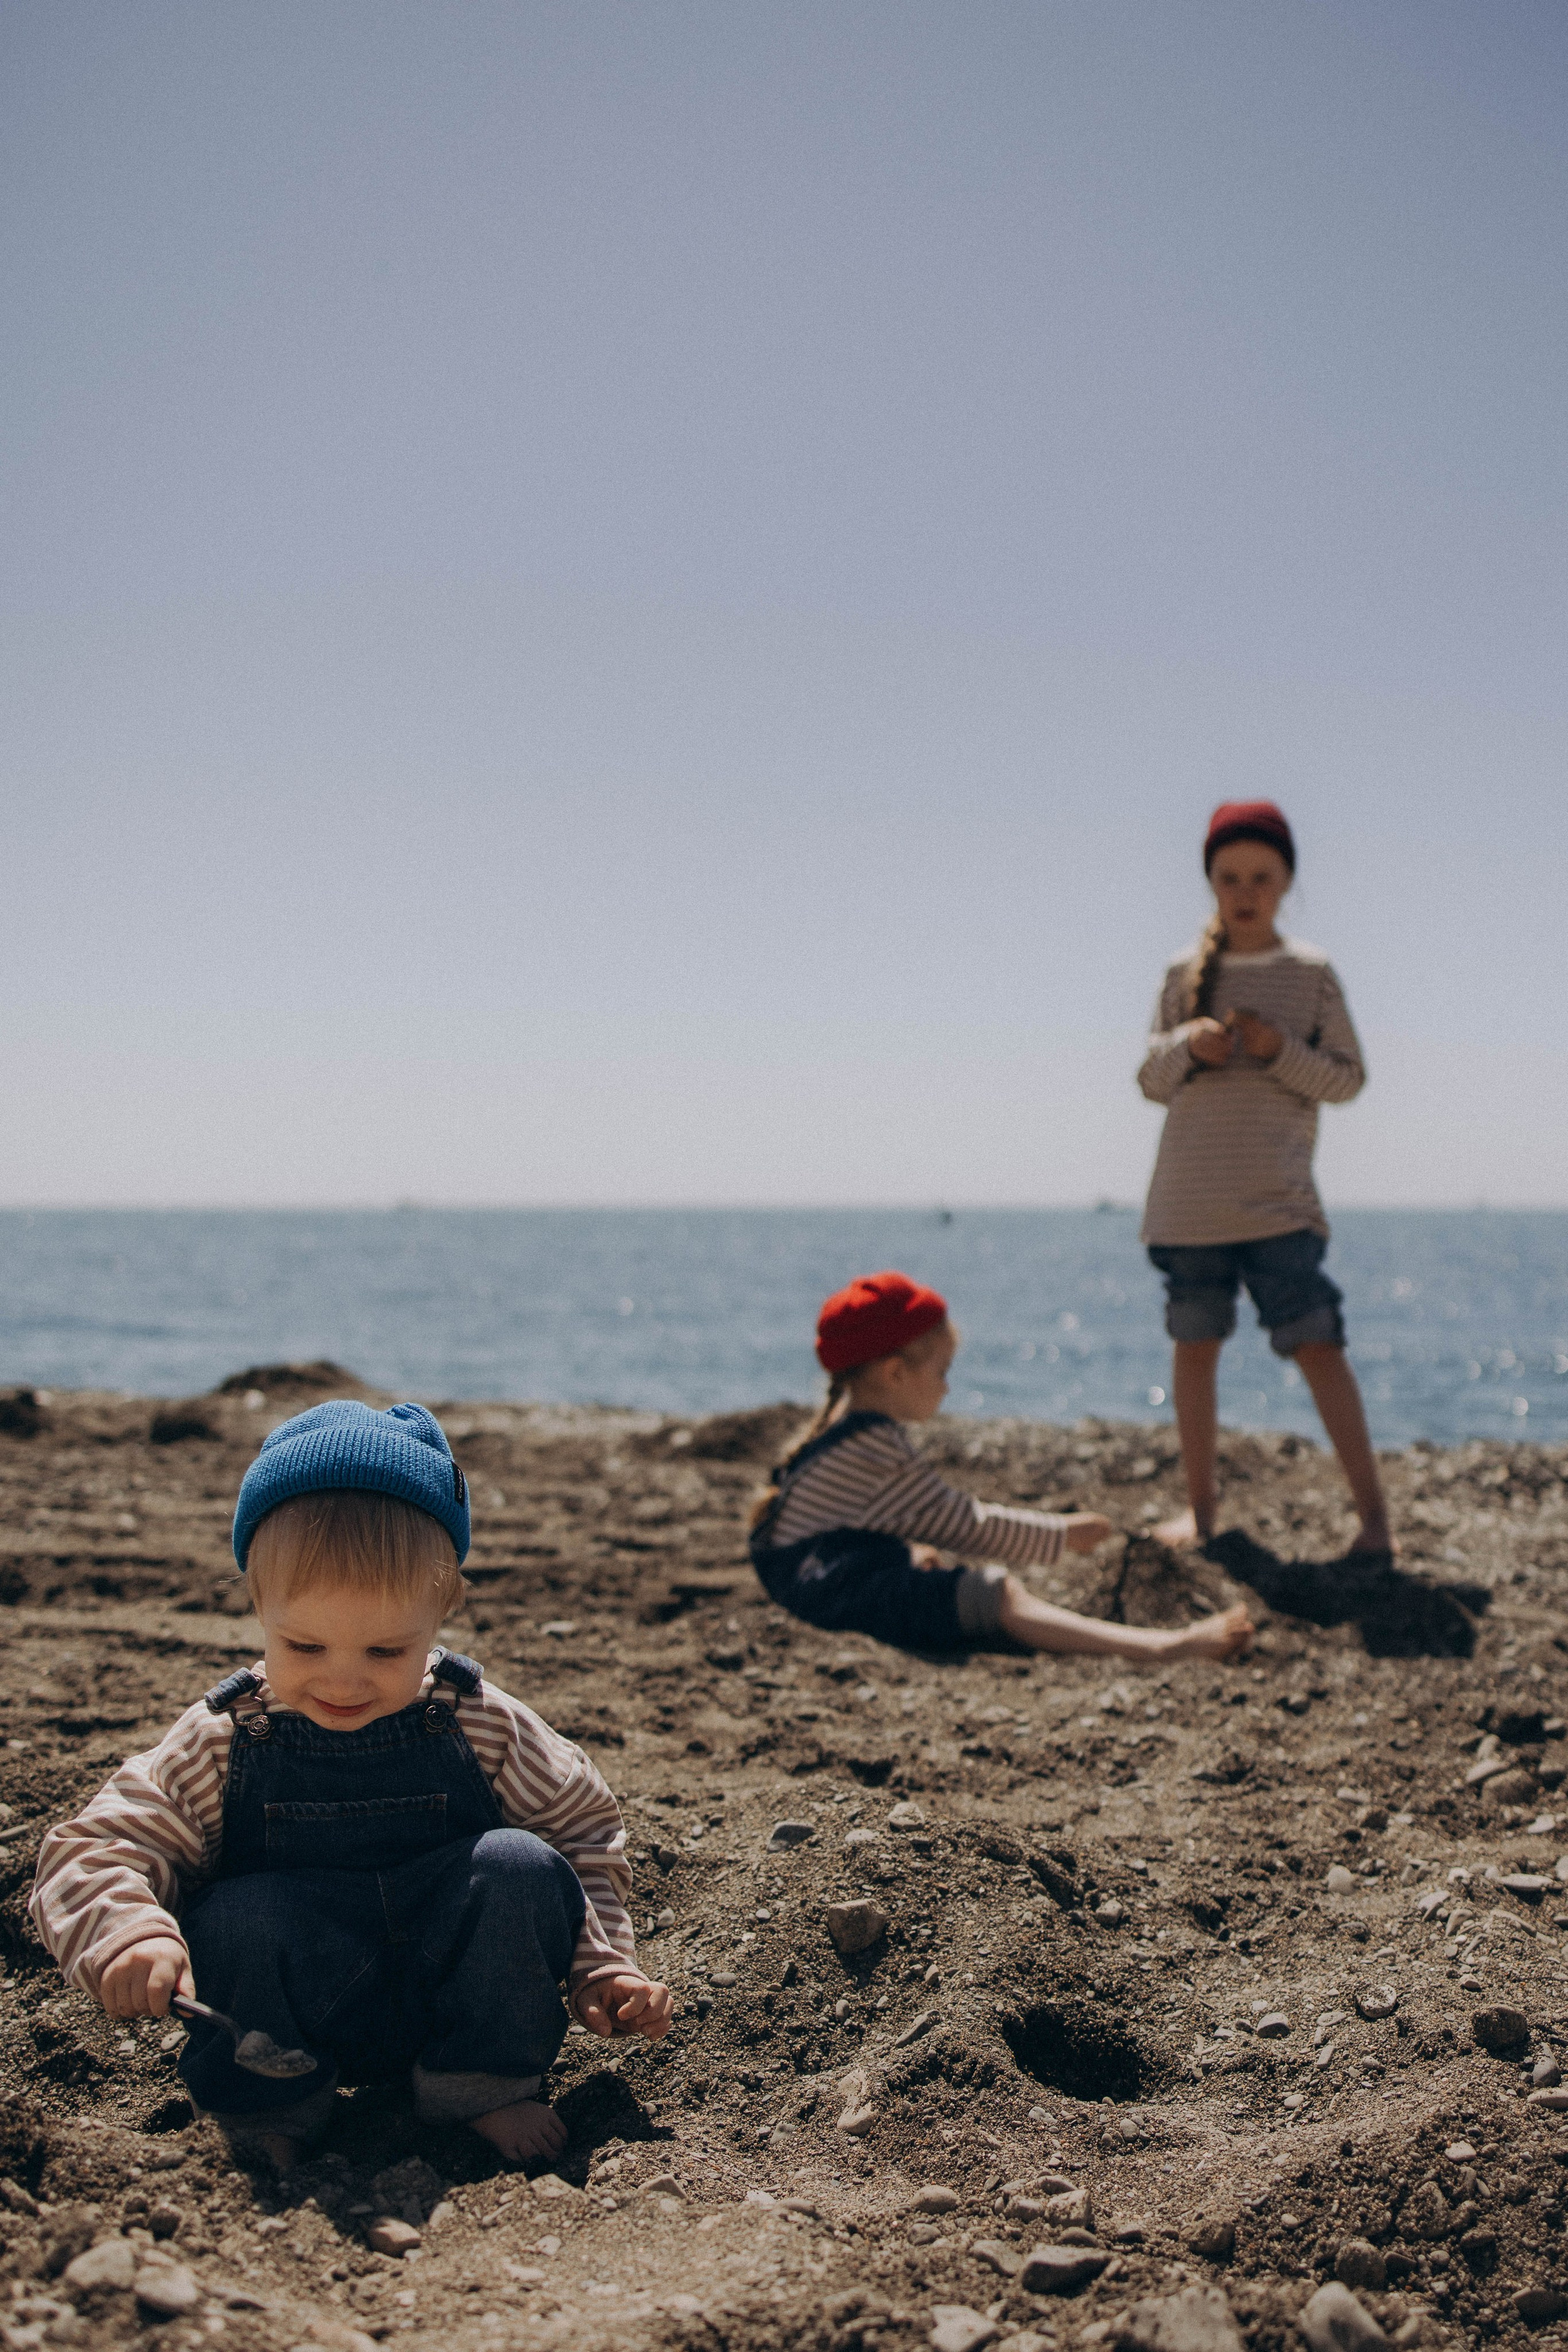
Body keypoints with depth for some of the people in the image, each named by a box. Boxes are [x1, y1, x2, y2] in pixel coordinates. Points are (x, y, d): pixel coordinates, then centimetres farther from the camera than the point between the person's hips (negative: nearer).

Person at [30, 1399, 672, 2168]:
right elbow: (94, 1853, -8)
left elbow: (584, 1838, 8)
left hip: (457, 2000, 1)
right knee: (240, 1914, -31)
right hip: (298, 2019, -1)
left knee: (520, 1868, -24)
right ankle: (269, 2113, -4)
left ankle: (484, 2086, -3)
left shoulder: (482, 1727, -5)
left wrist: (604, 1967, -2)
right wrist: (129, 1934, -30)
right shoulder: (221, 1745, -7)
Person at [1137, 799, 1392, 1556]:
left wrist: (1282, 1052, -14)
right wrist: (1186, 1046, -11)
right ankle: (1200, 1503, 19)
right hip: (1187, 1200, 3)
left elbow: (1348, 1078, 3)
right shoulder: (1184, 974, 7)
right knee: (1195, 1345, 7)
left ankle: (1371, 1507, -1)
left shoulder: (1312, 974, 3)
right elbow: (1152, 1080, 10)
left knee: (1316, 1345, -8)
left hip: (1279, 1200, -2)